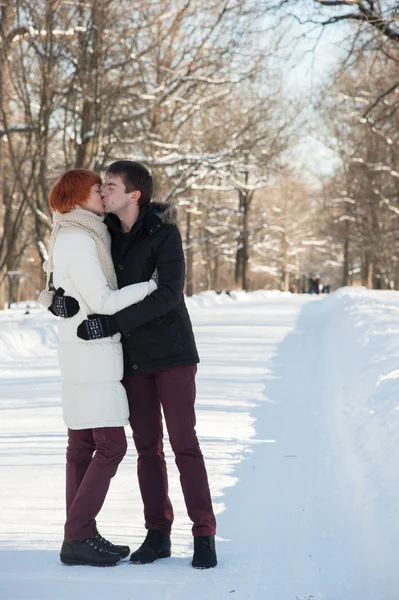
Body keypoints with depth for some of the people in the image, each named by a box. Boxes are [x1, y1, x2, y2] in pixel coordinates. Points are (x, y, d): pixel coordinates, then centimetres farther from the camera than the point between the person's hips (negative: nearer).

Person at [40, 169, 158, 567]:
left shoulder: (74, 238, 15)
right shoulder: (78, 240, -15)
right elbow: (102, 302, -18)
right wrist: (150, 284, -11)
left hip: (88, 353, 10)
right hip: (92, 355, -10)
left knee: (83, 445, 9)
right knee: (111, 445, -10)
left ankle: (82, 535, 12)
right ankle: (77, 538, -8)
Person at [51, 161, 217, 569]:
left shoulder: (163, 234, -14)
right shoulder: (106, 233, 3)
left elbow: (168, 294, -24)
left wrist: (112, 324, -29)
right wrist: (60, 290, -9)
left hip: (171, 353, -5)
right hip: (132, 356, 5)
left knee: (183, 442, -6)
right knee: (147, 446, 7)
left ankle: (204, 535, -1)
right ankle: (157, 534, 13)